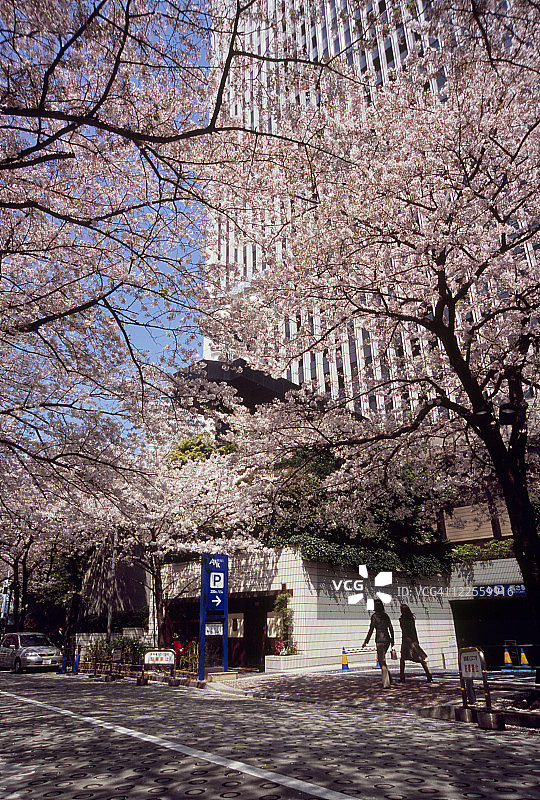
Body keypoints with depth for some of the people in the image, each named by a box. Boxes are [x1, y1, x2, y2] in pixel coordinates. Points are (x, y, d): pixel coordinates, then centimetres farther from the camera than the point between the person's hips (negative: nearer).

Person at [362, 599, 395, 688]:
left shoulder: (374, 616, -8)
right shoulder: (386, 615, 9)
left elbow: (371, 629, -11)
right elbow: (391, 628, 11)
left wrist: (366, 641, -6)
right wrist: (392, 640, 21)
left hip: (380, 640, -6)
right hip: (387, 639, 6)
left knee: (382, 661, -3)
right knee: (382, 659, 23)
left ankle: (387, 683, -7)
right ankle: (388, 678, 18)